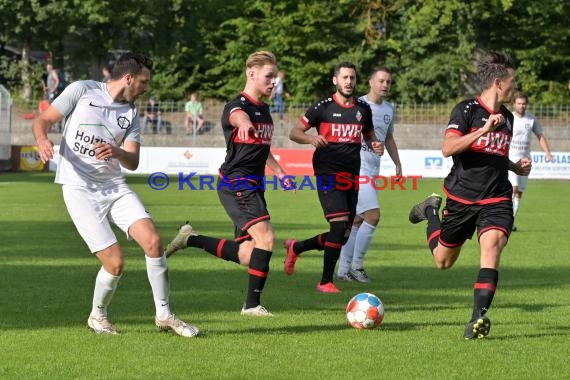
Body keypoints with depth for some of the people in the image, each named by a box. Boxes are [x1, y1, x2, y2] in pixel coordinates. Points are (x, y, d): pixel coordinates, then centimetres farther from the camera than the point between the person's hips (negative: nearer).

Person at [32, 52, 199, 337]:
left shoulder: (130, 112, 12)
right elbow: (43, 119, 1)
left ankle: (164, 315, 2)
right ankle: (98, 316, 15)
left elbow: (132, 162, 7)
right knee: (115, 261, -12)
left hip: (116, 187, 5)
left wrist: (116, 152, -16)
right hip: (79, 189, -5)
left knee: (153, 242, -13)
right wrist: (42, 139, -22)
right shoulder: (82, 91, -2)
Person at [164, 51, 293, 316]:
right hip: (236, 183, -9)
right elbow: (238, 116, -38)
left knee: (247, 255, 5)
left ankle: (190, 239, 21)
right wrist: (245, 124, -61)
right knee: (266, 236, -21)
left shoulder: (264, 110, 17)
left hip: (252, 186, 9)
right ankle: (252, 304, -13)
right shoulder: (237, 106, -10)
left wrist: (280, 173, 21)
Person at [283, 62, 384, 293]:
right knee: (340, 223, -20)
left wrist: (375, 146, 1)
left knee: (343, 236, 6)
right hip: (328, 174, -6)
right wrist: (310, 138, -22)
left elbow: (369, 135, 25)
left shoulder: (363, 109, 12)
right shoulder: (323, 107, -2)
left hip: (352, 176, 6)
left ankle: (296, 248, 31)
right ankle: (326, 281, -10)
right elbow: (294, 132, 0)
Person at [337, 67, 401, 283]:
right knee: (373, 215, -14)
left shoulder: (389, 109, 15)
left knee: (357, 221, 10)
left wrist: (397, 163, 21)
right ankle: (356, 266, -4)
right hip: (356, 167, -8)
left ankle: (343, 270, 14)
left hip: (373, 171, 8)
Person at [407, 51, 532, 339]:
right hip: (461, 198, -3)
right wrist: (483, 130, -30)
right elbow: (448, 148, -24)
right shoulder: (466, 110, -9)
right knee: (443, 261, 13)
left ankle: (479, 318, -26)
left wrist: (517, 167, 11)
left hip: (496, 200, 3)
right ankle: (431, 210, 43)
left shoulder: (508, 118, 11)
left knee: (491, 248, -23)